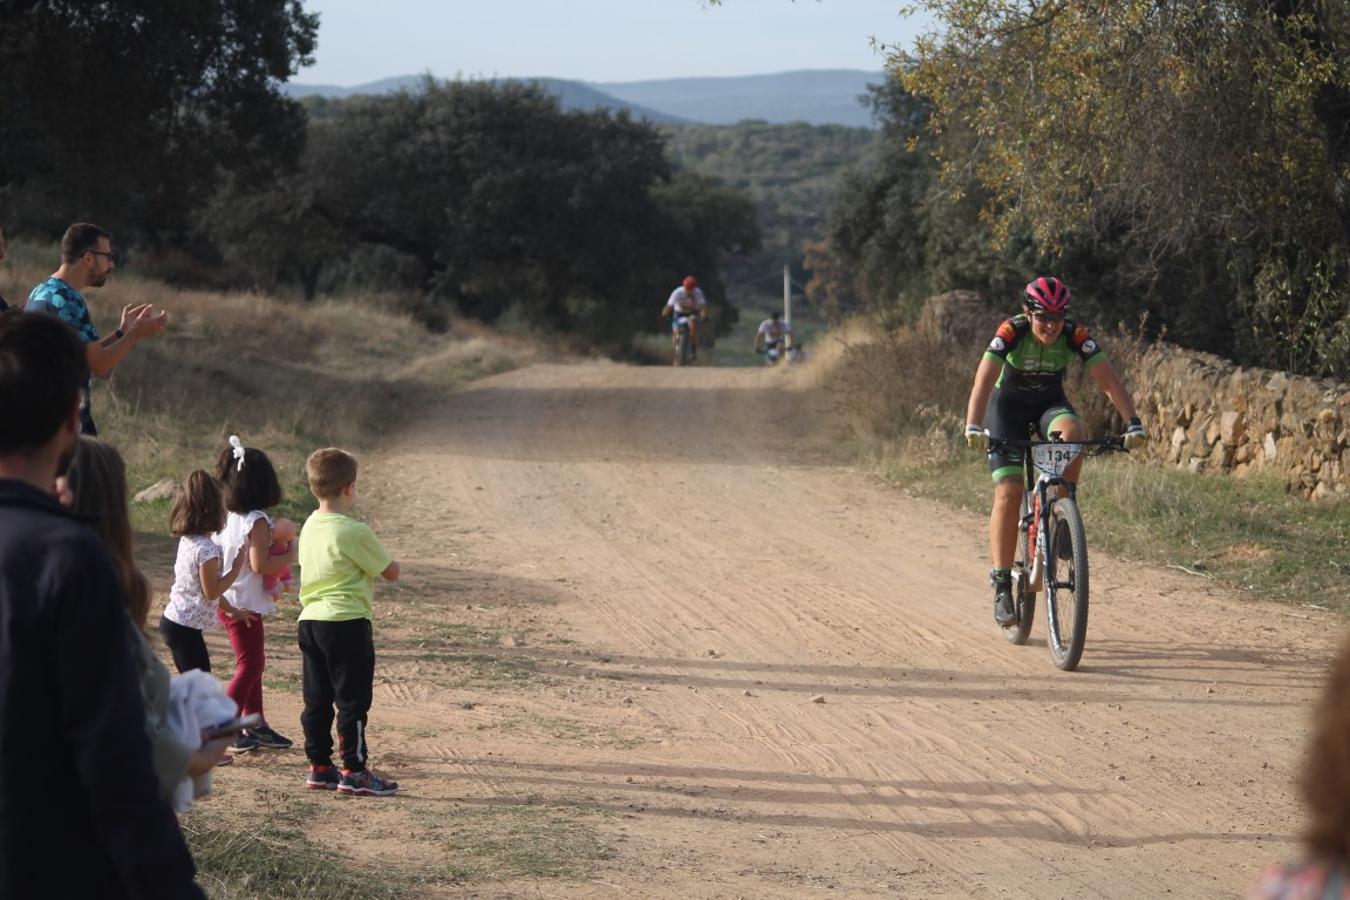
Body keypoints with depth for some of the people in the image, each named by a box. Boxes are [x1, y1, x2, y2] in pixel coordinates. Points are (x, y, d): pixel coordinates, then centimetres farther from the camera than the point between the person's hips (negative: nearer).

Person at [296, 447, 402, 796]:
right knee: (352, 701, 0)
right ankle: (354, 771, 4)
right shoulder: (355, 532, -15)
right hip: (347, 623, -7)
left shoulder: (310, 527, 8)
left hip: (309, 620, 7)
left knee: (317, 699, 12)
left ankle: (319, 766, 18)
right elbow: (390, 572, -7)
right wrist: (392, 564, 17)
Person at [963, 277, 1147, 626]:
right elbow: (983, 380, -37)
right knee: (1008, 494, -15)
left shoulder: (1076, 336, -22)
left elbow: (1109, 380, -26)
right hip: (1008, 404, -2)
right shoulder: (1010, 333, -28)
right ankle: (1002, 586, -10)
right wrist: (973, 427, -52)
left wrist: (1132, 423, -39)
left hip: (1050, 402, 2)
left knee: (1072, 431, -34)